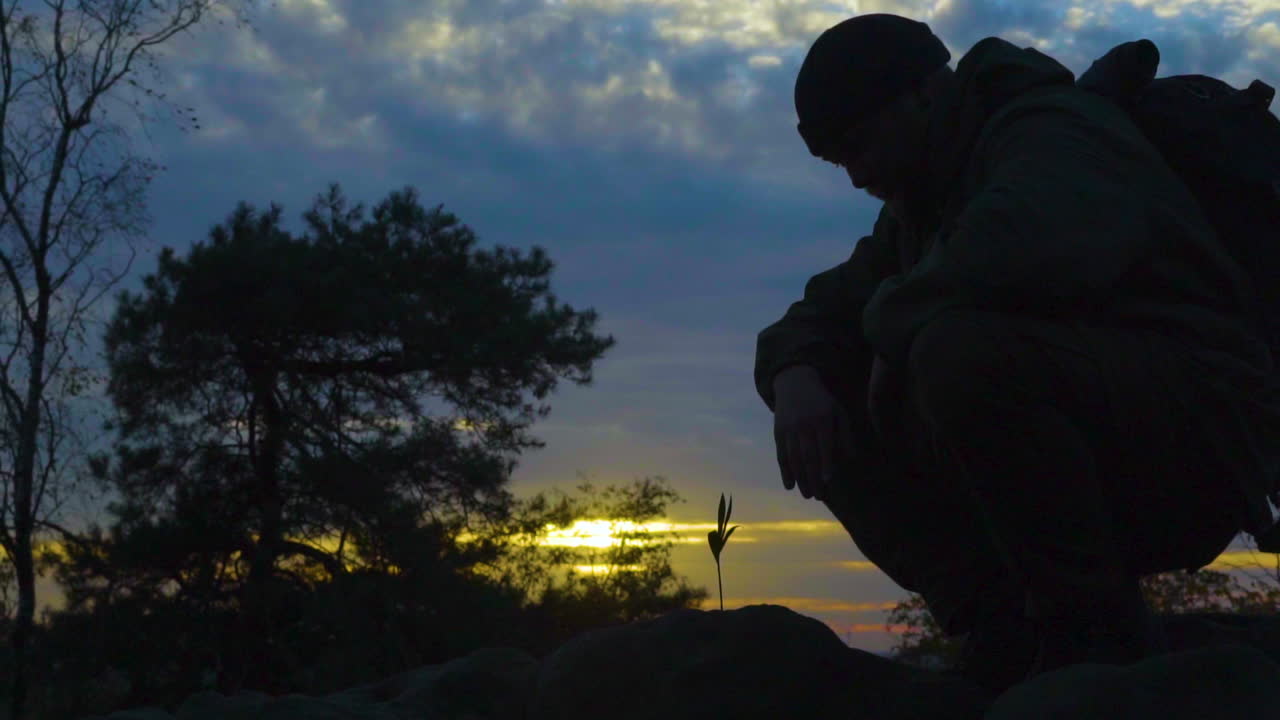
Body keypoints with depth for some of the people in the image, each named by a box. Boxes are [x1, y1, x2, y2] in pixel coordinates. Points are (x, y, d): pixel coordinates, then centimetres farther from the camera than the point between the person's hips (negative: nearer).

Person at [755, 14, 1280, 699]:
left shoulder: (1052, 132, -12)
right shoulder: (918, 212, 17)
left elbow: (1032, 252, -36)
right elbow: (814, 318, 14)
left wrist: (895, 318, -18)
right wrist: (797, 374, -10)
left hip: (1199, 435, -9)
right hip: (1092, 472, 9)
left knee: (964, 350, -34)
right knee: (835, 426, -3)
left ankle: (1103, 636, -18)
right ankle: (1010, 634, -5)